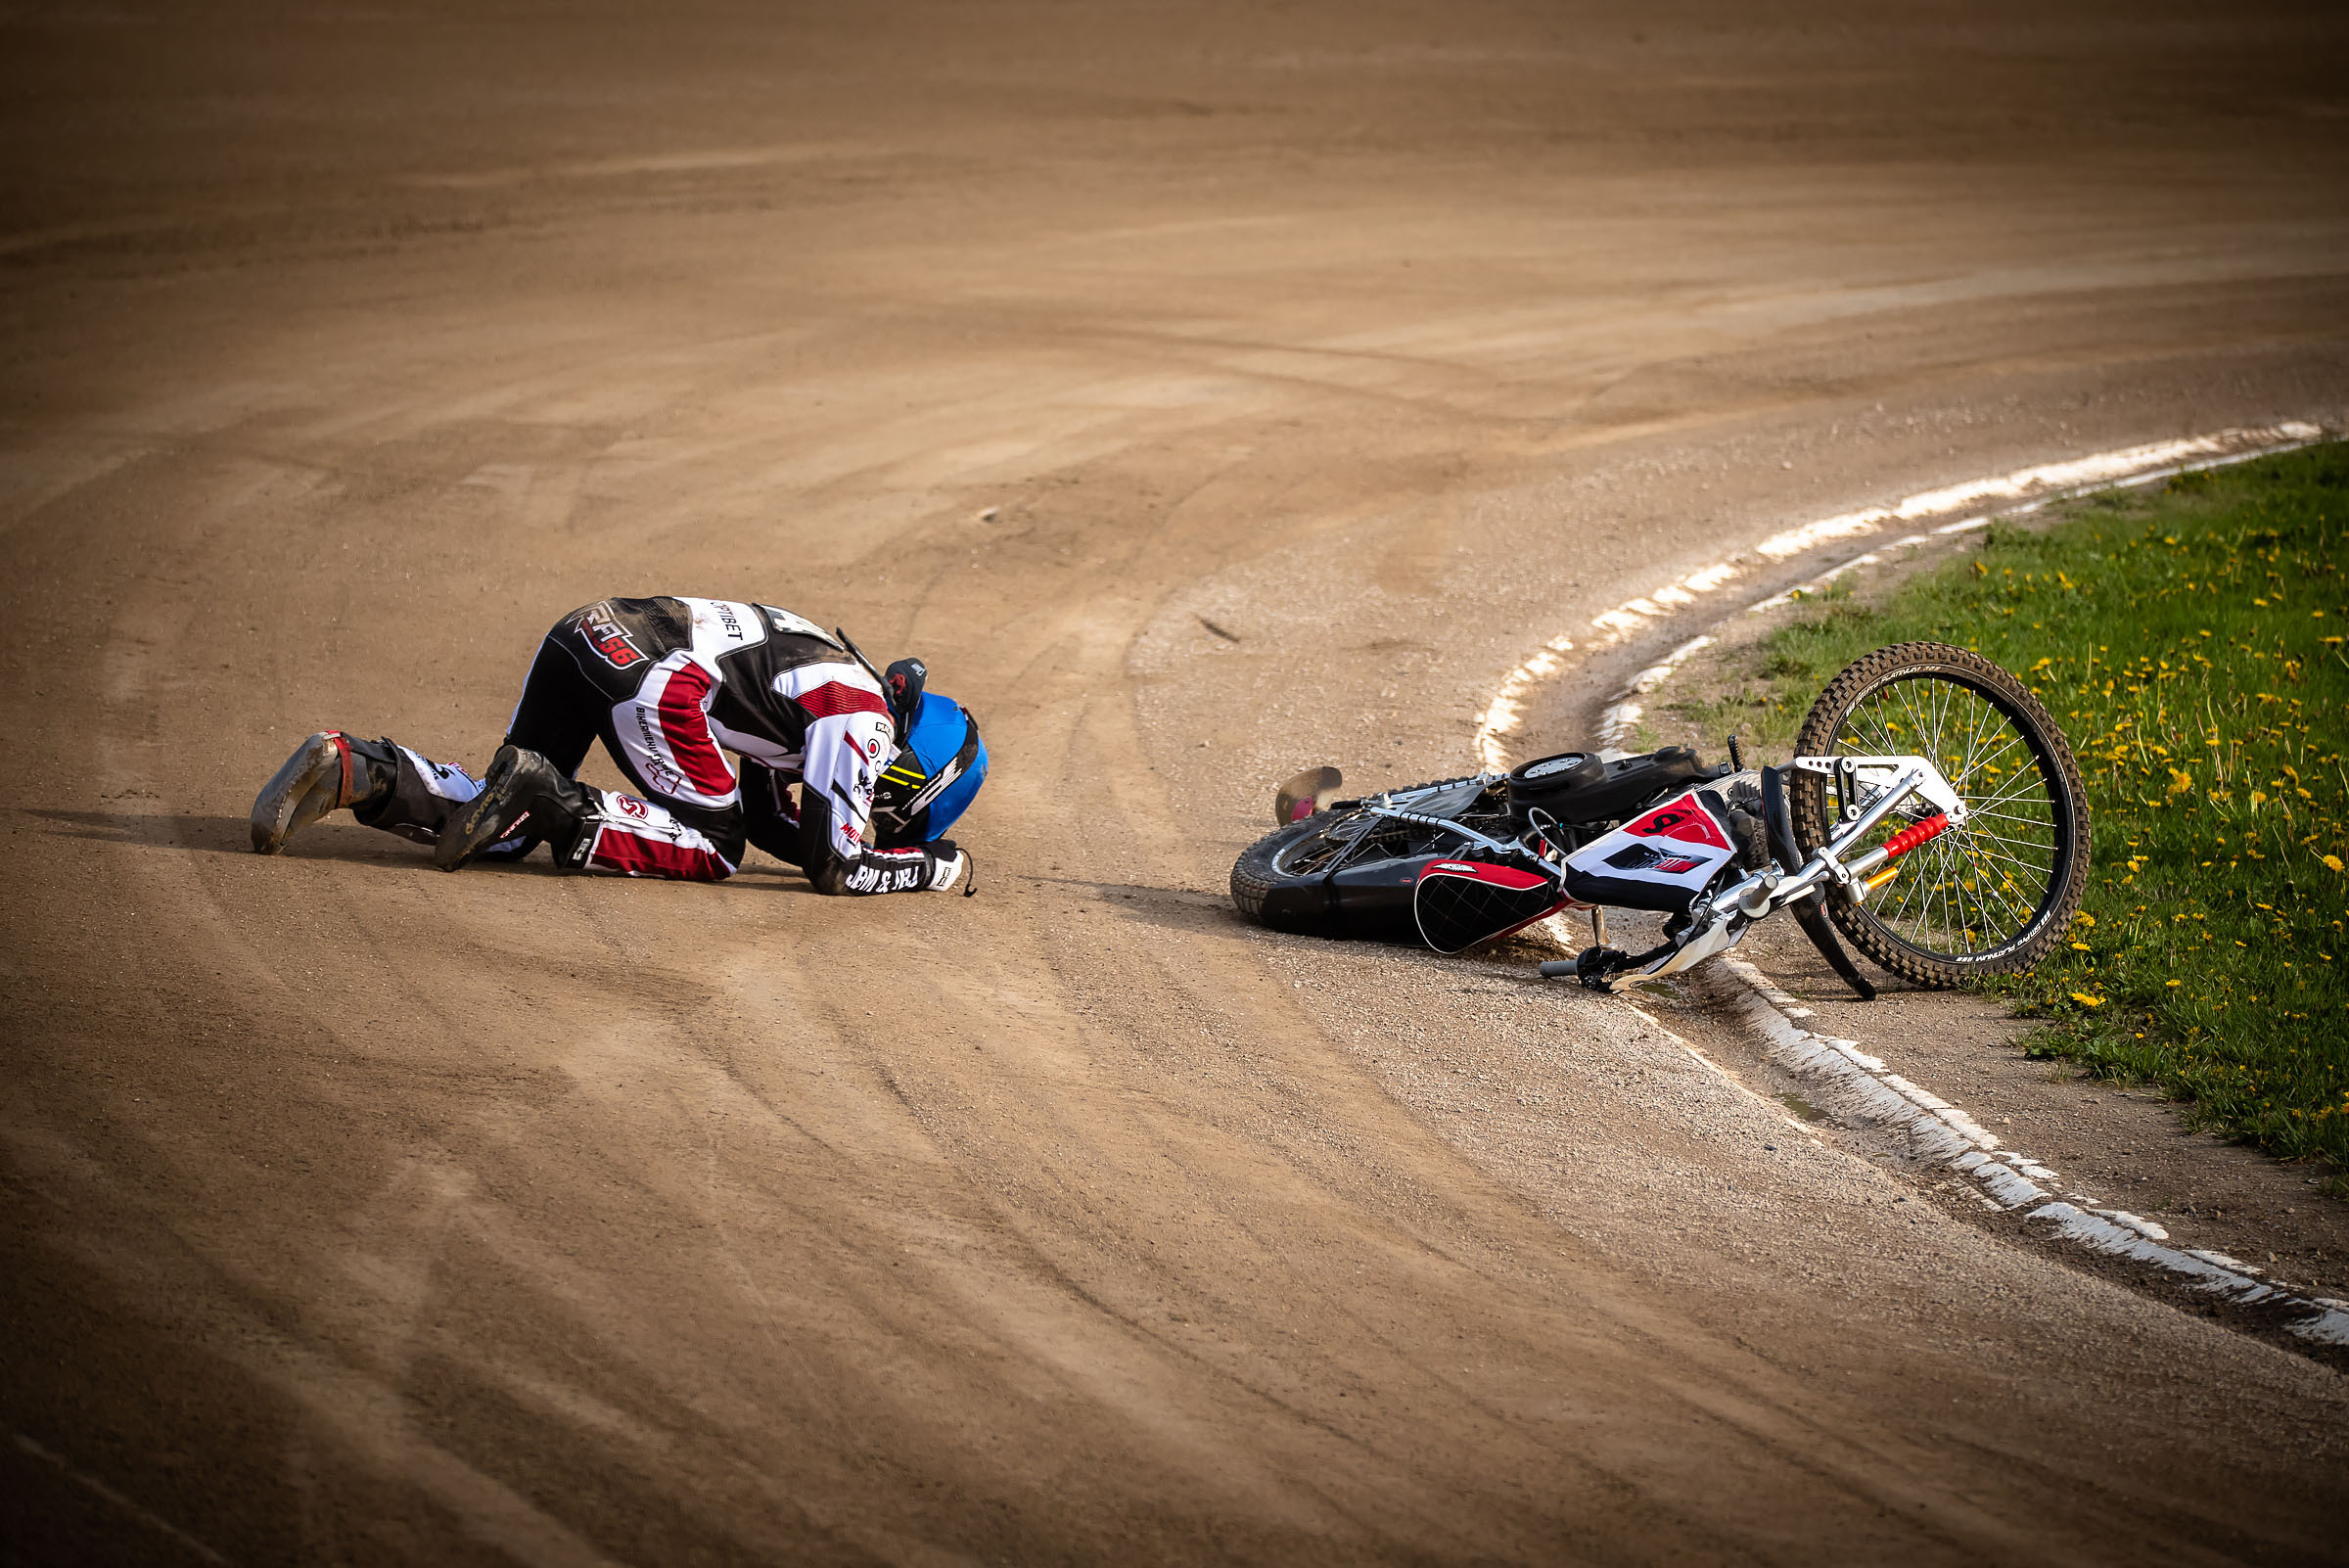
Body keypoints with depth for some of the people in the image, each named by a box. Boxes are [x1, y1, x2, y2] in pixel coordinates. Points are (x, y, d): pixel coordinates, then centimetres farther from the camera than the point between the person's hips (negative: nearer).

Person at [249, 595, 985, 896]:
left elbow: (764, 814, 36)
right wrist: (934, 867, 11)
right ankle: (552, 805, -14)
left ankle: (351, 770, -6)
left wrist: (845, 833, 30)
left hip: (583, 634, 9)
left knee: (502, 835, 14)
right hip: (648, 676, -9)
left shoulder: (835, 681, 28)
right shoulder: (861, 719, 3)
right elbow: (834, 866, -3)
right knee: (714, 849, 3)